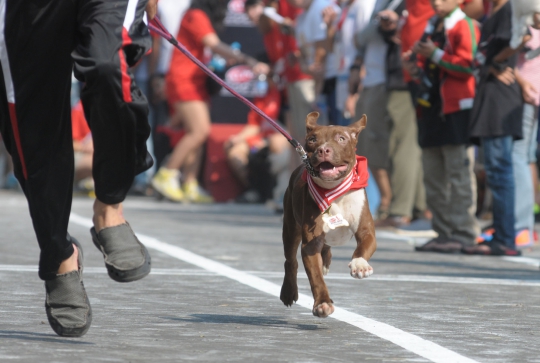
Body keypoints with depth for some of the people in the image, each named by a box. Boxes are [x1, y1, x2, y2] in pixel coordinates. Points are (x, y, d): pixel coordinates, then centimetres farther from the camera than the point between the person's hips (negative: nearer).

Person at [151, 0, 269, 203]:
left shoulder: (203, 17, 19)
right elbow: (215, 46, -22)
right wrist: (247, 61, -28)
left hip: (196, 82, 10)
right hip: (183, 80, -10)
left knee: (198, 133, 3)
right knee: (199, 130, -18)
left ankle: (190, 187, 0)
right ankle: (166, 176, -12)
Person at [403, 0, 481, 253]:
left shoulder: (464, 26, -5)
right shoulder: (432, 28, 19)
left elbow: (467, 65, -17)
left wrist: (435, 54, -16)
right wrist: (416, 69, 6)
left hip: (455, 110, -9)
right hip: (431, 108, 9)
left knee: (458, 173, -8)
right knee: (433, 176, 9)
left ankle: (464, 234, -5)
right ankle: (444, 233, 15)